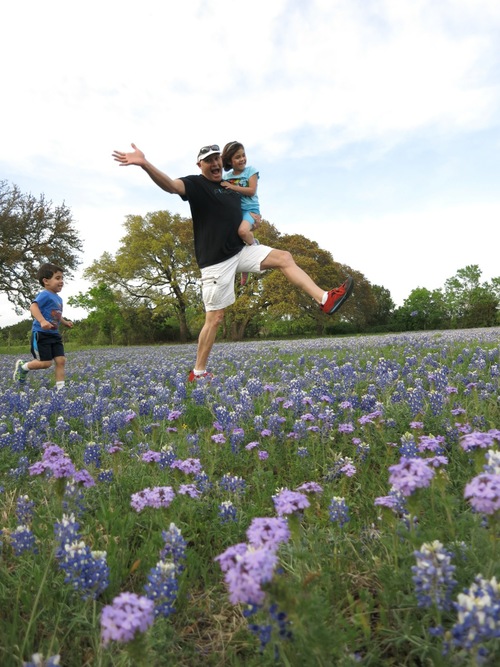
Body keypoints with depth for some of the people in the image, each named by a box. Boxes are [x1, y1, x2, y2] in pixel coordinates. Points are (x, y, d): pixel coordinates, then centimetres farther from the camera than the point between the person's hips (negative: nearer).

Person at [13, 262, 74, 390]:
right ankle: (22, 366, 22)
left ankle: (60, 388, 4)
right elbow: (33, 307, -30)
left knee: (61, 360, -1)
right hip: (41, 334, -9)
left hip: (54, 334, 9)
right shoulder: (45, 295, -14)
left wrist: (65, 322, 18)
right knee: (46, 363, -6)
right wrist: (42, 321, -42)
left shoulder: (59, 298, 15)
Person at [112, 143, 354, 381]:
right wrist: (144, 164, -46)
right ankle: (198, 372, 6)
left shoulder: (232, 186, 14)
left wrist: (255, 218, 7)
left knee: (284, 258, -2)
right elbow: (171, 185, -28)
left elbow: (245, 211, 31)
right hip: (215, 261, -7)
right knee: (215, 318, -5)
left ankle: (325, 299, -3)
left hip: (241, 251, 7)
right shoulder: (196, 184, -6)